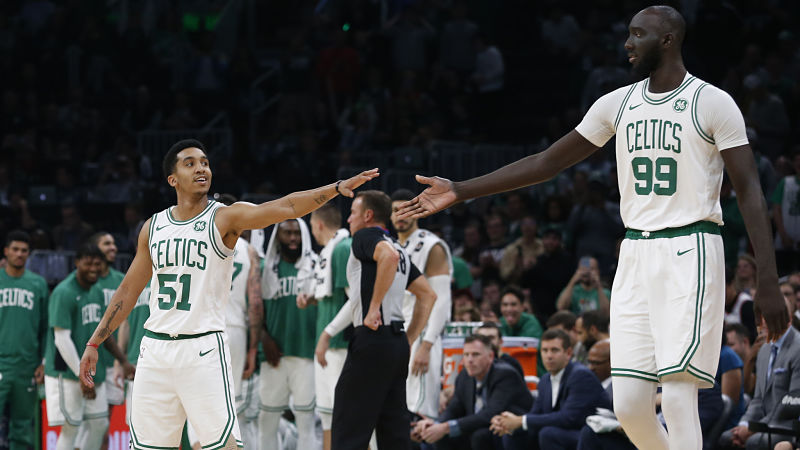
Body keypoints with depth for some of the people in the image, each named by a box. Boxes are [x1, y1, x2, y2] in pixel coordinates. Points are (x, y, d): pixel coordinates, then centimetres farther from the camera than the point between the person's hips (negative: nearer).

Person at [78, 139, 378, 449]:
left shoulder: (225, 218, -4)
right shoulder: (153, 227, 10)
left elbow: (286, 206, -18)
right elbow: (129, 290, 18)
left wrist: (337, 188, -32)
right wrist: (94, 343, 17)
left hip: (203, 349, -4)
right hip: (155, 348, 4)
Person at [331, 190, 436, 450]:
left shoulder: (365, 237, -3)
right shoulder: (399, 248, 22)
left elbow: (389, 255, -25)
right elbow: (428, 295, 24)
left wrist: (374, 308, -22)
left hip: (372, 339, -9)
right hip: (397, 344, 9)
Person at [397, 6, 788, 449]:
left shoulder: (713, 103, -5)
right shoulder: (619, 103, 12)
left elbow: (749, 191, -8)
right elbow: (546, 163, 15)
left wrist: (768, 283, -16)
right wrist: (460, 191, 11)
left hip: (690, 254, -6)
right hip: (635, 257, 6)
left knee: (678, 400, -15)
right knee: (629, 405, 0)